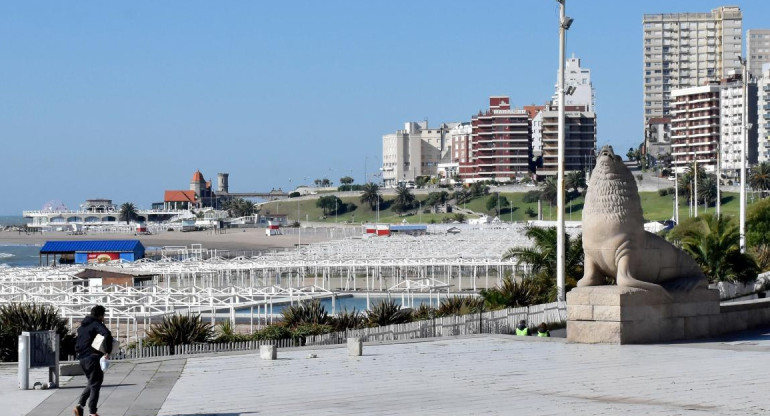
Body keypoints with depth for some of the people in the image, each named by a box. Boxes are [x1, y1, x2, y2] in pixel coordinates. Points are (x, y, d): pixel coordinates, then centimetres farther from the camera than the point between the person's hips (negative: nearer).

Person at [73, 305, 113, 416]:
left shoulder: (82, 326, 18)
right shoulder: (97, 324, -9)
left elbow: (77, 344, 25)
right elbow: (107, 335, -28)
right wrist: (108, 351, -23)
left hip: (82, 359, 8)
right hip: (93, 358, -8)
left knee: (91, 383, 22)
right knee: (95, 385, 2)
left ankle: (80, 405, 6)